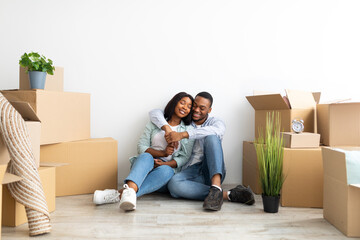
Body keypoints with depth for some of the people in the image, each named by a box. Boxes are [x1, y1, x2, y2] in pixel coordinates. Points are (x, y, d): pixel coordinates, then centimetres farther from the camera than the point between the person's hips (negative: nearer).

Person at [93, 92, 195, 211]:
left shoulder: (188, 129, 13)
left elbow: (185, 156, 2)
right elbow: (141, 146, 3)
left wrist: (165, 163, -15)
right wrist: (162, 153, -13)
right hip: (146, 165, 1)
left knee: (165, 171, -38)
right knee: (146, 157, -36)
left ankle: (120, 194, -56)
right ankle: (130, 189, -67)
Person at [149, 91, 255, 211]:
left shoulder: (216, 122, 10)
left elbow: (217, 131, -18)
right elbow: (154, 113, 9)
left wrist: (182, 134, -27)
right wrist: (167, 128, -14)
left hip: (213, 171, -1)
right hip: (191, 172, 1)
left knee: (211, 137, -27)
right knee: (173, 184, -35)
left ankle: (216, 187, -44)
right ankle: (229, 195, -36)